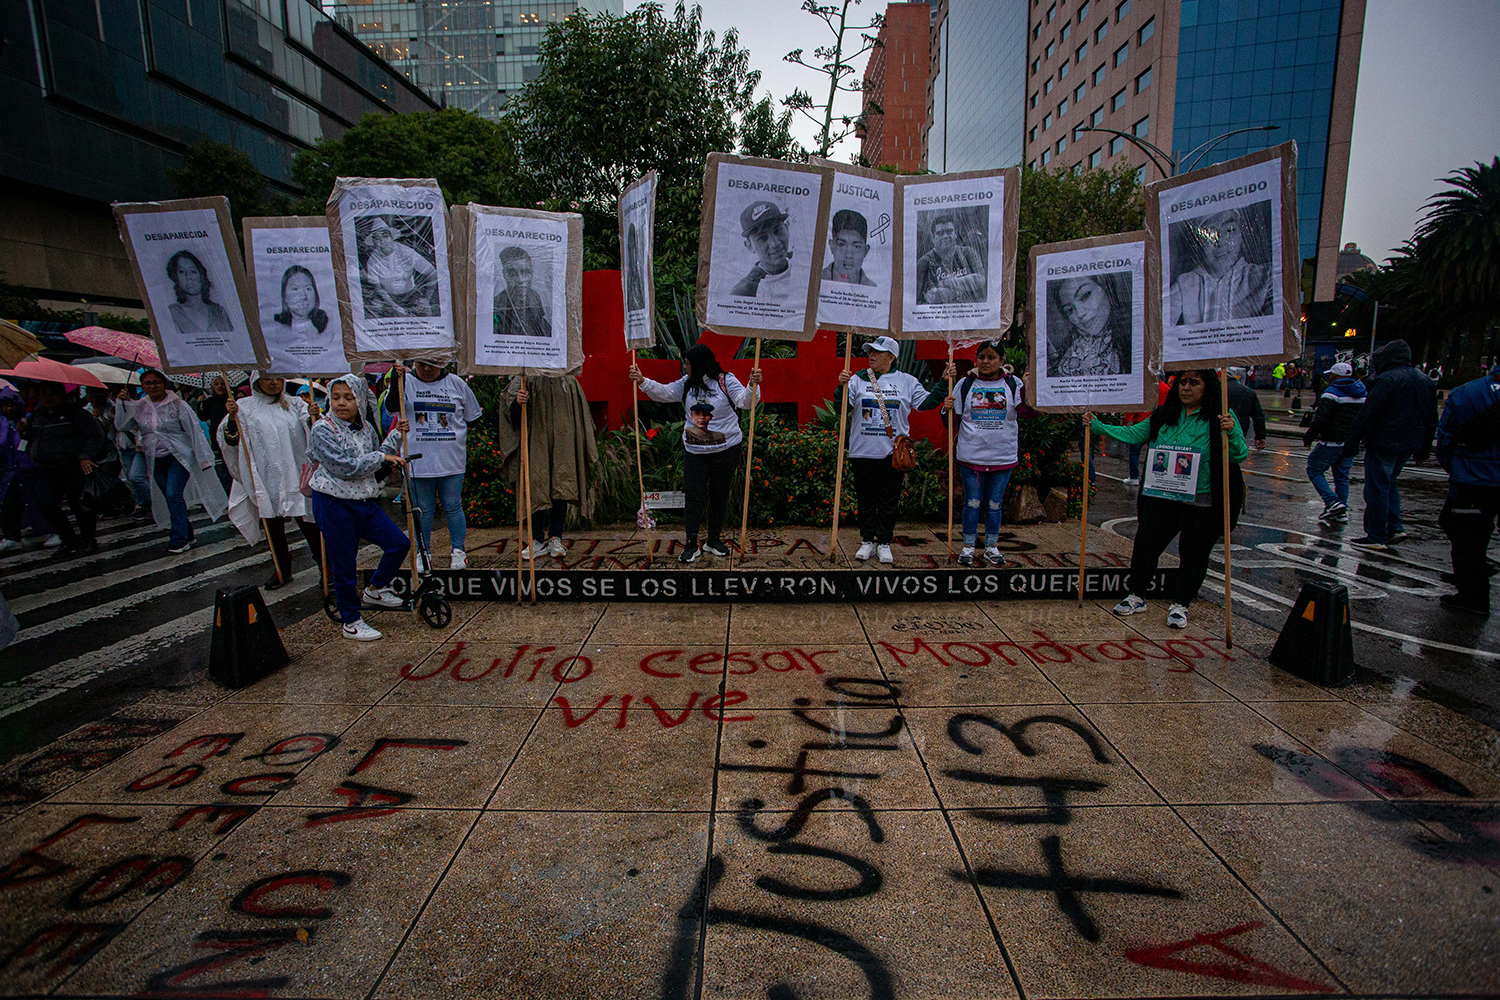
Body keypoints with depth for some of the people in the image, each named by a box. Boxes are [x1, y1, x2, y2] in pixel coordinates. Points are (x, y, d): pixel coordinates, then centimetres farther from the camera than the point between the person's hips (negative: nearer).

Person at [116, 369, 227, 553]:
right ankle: (186, 534, 19)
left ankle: (180, 540, -7)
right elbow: (121, 426, 3)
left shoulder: (176, 404, -5)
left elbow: (194, 430, -6)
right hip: (156, 460, 5)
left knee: (174, 495, -13)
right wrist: (122, 403, -7)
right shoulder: (138, 407, 7)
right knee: (169, 498, 8)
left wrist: (203, 458, -8)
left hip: (179, 456, -5)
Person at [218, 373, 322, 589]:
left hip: (296, 474, -1)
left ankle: (324, 565, 13)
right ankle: (281, 570, 21)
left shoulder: (294, 404, 7)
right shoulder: (245, 407, 5)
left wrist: (314, 416, -24)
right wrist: (232, 419, -16)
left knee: (307, 521, 2)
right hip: (267, 478, 1)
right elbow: (231, 442, 0)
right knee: (273, 525, 8)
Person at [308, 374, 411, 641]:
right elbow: (345, 468, -21)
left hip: (365, 501, 6)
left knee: (400, 543, 3)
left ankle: (375, 589, 26)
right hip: (334, 504, -6)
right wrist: (381, 457, -13)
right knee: (344, 566, 3)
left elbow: (379, 459, 15)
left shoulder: (366, 427, 7)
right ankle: (351, 622, 18)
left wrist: (396, 436, 7)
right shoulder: (323, 430, -13)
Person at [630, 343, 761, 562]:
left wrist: (752, 385, -37)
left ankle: (713, 540, 26)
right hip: (694, 451, 3)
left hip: (726, 449, -2)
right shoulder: (686, 384, 5)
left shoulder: (726, 381, -8)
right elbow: (664, 393, 1)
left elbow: (744, 400, -18)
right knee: (694, 496, 0)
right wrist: (642, 381, -12)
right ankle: (691, 544, 8)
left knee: (720, 495, 10)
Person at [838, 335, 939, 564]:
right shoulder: (858, 379, 5)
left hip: (893, 453, 0)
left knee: (889, 501, 5)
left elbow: (926, 402, 6)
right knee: (866, 500, 8)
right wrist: (842, 386, -19)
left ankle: (884, 543, 16)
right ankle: (867, 541, 20)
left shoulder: (907, 381, 7)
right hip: (863, 451, 0)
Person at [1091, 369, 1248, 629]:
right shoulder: (1163, 416, 7)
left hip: (1201, 503, -3)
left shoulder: (1221, 417, -6)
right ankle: (1136, 596, 19)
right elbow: (1132, 434, 9)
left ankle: (1180, 605, 23)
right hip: (1161, 497, 3)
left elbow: (1241, 455, -12)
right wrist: (1096, 426, 1)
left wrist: (1232, 433, -32)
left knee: (1193, 554, 7)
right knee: (1145, 544, 2)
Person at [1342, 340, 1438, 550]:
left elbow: (1368, 413, -18)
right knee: (1389, 483, 22)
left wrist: (1353, 439, -15)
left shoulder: (1387, 379, -13)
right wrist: (1425, 448, 25)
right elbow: (1432, 419, 19)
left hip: (1384, 444, -8)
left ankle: (1376, 536, 2)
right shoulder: (1425, 381, 13)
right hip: (1410, 445, 8)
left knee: (1377, 488, -2)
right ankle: (1395, 527, 15)